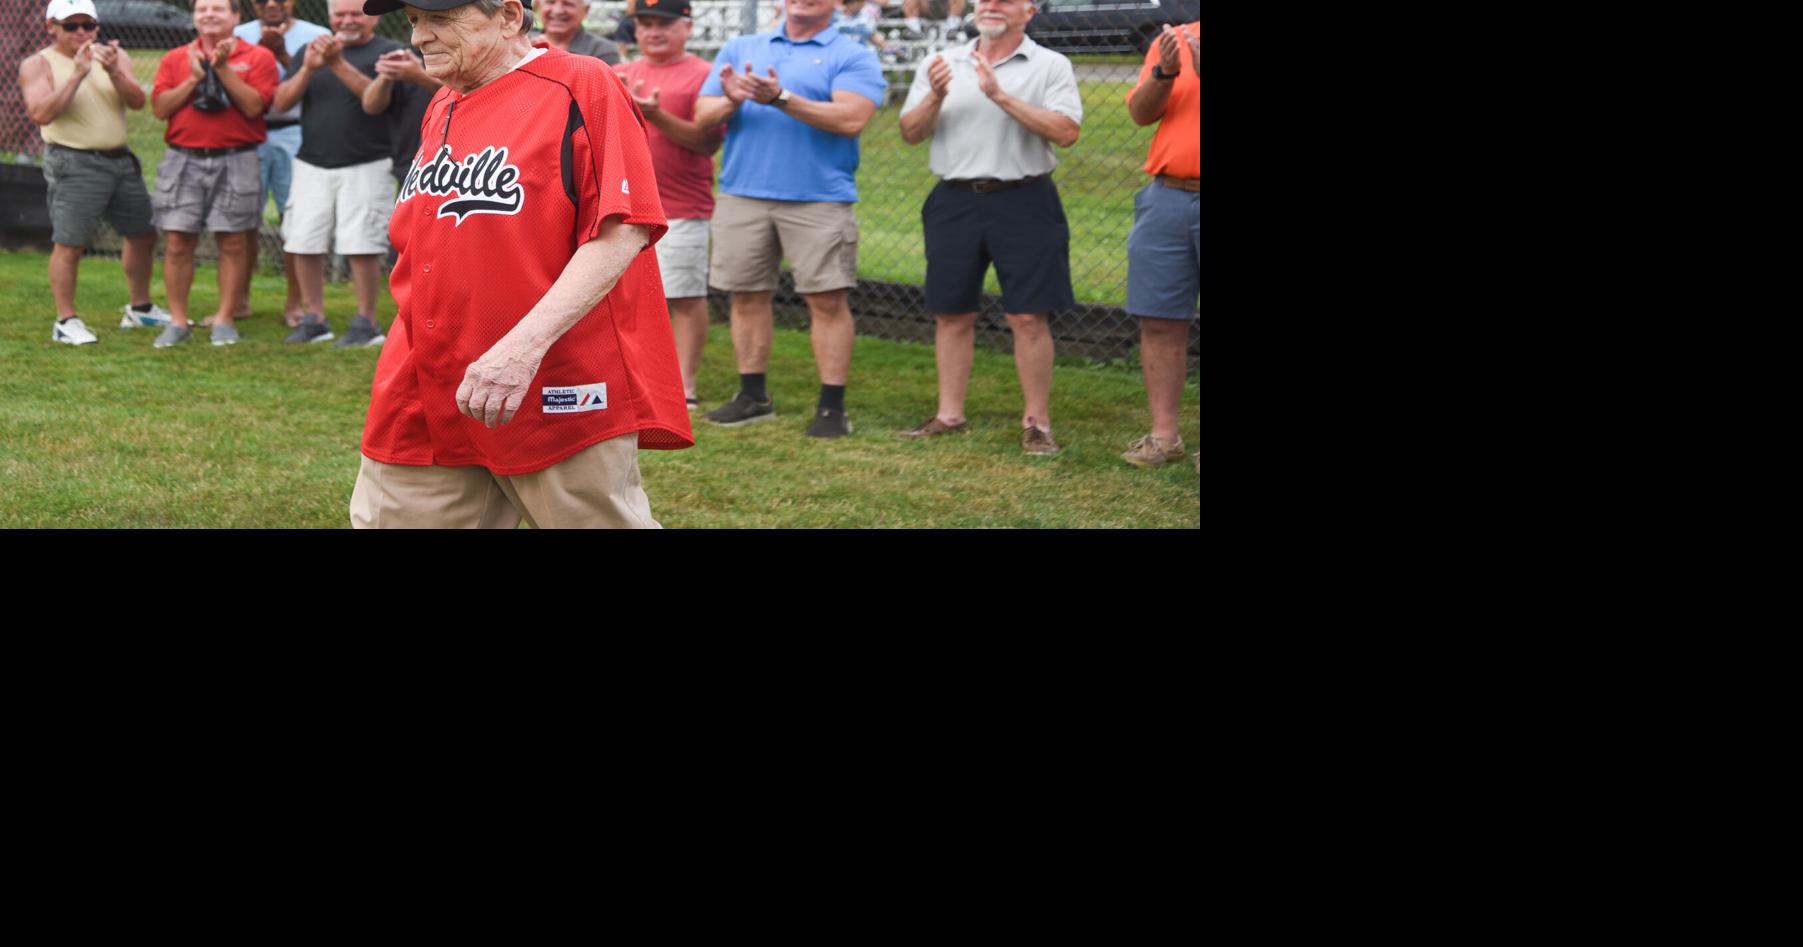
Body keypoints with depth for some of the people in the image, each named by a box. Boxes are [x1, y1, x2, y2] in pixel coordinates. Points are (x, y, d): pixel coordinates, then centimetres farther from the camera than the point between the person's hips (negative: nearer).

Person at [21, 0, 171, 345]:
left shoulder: (115, 57, 9)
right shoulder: (38, 64, -4)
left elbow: (137, 101, -3)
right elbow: (41, 114, -18)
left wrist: (114, 71, -21)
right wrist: (78, 74, -22)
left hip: (120, 160, 6)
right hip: (74, 164, -6)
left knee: (142, 236, 14)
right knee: (69, 244, -8)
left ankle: (140, 309, 29)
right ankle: (66, 321, -2)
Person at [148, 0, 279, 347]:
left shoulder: (257, 57, 2)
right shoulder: (176, 58, 10)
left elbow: (253, 105, -11)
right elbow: (160, 107, 0)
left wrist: (223, 69, -14)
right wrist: (194, 78, -9)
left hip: (235, 161, -2)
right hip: (183, 159, 2)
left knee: (233, 242, 0)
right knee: (176, 242, -1)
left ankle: (225, 319, 9)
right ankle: (178, 321, 6)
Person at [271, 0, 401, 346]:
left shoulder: (387, 52, 0)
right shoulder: (312, 50, 14)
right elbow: (281, 102, 5)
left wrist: (338, 64, -24)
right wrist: (308, 68, -12)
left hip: (364, 167, -4)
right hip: (312, 166, 5)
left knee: (362, 247, -8)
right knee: (304, 245, 2)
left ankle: (366, 322, 2)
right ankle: (313, 319, 12)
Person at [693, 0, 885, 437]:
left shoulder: (853, 57, 2)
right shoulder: (740, 48, 15)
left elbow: (851, 119, -15)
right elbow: (703, 116, 9)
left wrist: (781, 98, -21)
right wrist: (731, 101, -14)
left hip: (819, 200, -4)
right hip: (742, 195, 4)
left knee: (827, 300, -5)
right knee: (747, 296, 8)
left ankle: (832, 407, 0)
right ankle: (752, 397, 20)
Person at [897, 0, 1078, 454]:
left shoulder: (1050, 66, 0)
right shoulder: (943, 64, 11)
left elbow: (1065, 132, -14)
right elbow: (910, 133, 6)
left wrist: (1001, 96, -18)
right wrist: (936, 97, -13)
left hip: (1022, 201, -3)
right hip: (955, 200, 3)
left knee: (1028, 316, -5)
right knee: (952, 314, 8)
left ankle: (1036, 422, 3)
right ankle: (949, 415, 18)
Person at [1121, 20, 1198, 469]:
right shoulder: (1172, 41, 10)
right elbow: (1141, 113, 0)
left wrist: (1202, 72, -25)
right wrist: (1164, 74, -17)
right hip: (1166, 198, 3)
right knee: (1159, 322, 4)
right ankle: (1164, 435, 11)